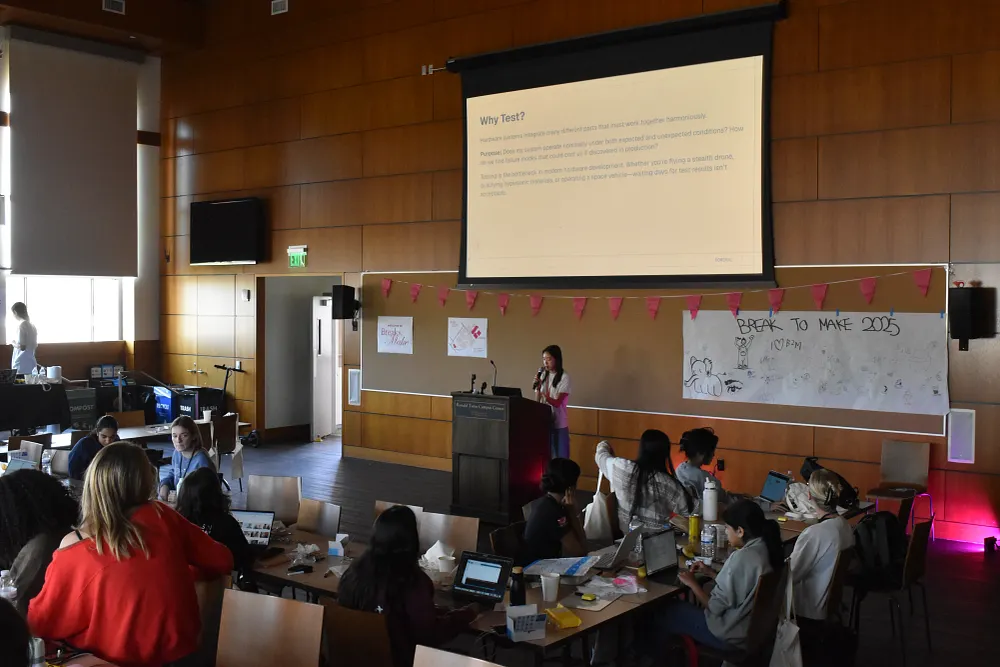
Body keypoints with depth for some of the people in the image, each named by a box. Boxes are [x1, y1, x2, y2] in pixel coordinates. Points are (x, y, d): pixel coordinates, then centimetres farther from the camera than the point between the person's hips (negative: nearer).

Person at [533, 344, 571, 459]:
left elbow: (557, 403, -15)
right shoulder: (542, 375, 6)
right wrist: (537, 388, -13)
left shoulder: (564, 377, -10)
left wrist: (544, 396, -33)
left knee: (560, 457, 0)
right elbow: (537, 401, 5)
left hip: (559, 423, -5)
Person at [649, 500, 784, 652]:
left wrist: (692, 583, -6)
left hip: (733, 636, -9)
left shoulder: (741, 558, -28)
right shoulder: (767, 548, -1)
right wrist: (711, 574, 12)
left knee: (668, 612, 10)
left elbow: (715, 607, -20)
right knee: (681, 607, 24)